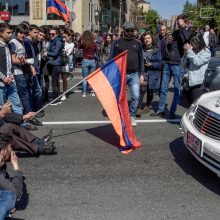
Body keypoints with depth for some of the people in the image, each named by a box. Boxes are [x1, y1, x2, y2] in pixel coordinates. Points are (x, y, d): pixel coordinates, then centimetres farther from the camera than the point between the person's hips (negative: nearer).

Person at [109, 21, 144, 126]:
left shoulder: (137, 43, 11)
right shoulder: (117, 43, 3)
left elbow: (141, 59, 13)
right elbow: (111, 58, 3)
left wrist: (141, 74, 7)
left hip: (134, 74, 2)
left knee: (135, 96, -5)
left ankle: (132, 116, 12)